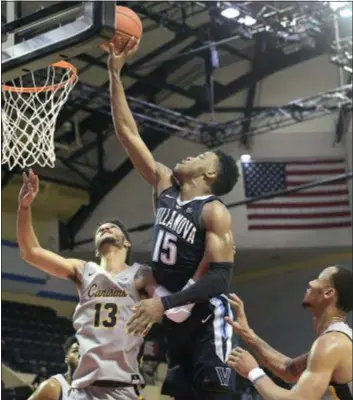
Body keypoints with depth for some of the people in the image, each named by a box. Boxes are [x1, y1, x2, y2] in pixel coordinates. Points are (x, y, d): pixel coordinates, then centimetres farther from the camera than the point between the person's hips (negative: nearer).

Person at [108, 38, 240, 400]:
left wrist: (164, 303, -29)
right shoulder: (166, 186, 7)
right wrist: (115, 74, 3)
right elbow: (127, 133, 8)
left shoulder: (215, 212, -13)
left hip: (205, 318, -7)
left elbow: (220, 278, -20)